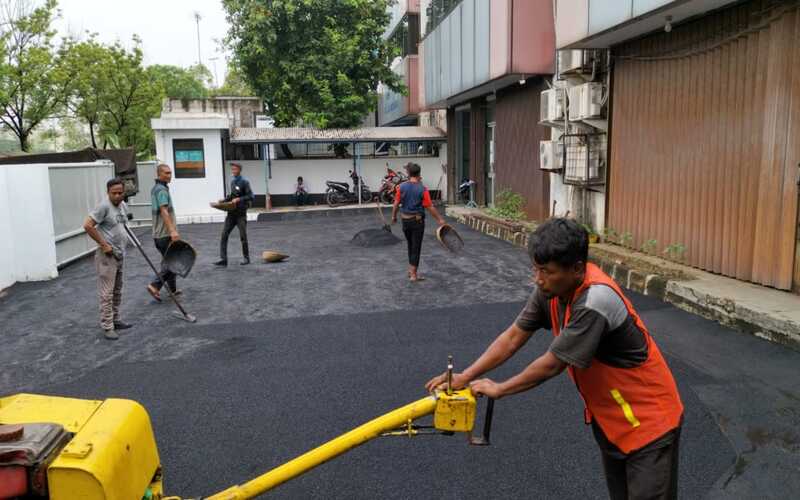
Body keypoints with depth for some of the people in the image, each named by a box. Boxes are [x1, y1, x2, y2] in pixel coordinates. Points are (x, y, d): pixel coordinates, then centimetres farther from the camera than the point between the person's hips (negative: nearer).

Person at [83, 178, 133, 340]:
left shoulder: (123, 206, 9)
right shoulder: (104, 206, -17)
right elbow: (87, 226, -21)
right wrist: (104, 245, -19)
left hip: (119, 254, 9)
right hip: (107, 255, -9)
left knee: (117, 291, 17)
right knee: (107, 293, -5)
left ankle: (115, 320, 28)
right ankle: (107, 327, 0)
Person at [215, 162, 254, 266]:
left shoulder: (244, 182, -6)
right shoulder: (232, 181, 13)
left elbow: (250, 196, -11)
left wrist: (239, 199, -20)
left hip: (241, 213, -6)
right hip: (231, 212, 6)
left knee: (243, 236, 2)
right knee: (224, 235, -3)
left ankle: (246, 258, 17)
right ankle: (223, 259, -3)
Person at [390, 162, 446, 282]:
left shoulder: (402, 187, -5)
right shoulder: (422, 189, -13)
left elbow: (396, 204, -2)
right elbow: (430, 207, -13)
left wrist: (394, 216, 13)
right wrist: (440, 219, -3)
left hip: (405, 220, 4)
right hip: (417, 220, -4)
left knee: (410, 245, 20)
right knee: (416, 247, 2)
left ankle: (411, 270, 27)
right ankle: (413, 274, 3)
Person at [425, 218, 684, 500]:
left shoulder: (595, 301, -35)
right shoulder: (551, 287, -11)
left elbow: (552, 365, -26)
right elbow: (514, 336, -3)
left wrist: (498, 389, -12)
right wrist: (465, 377, -9)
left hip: (648, 418, -7)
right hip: (607, 416, 7)